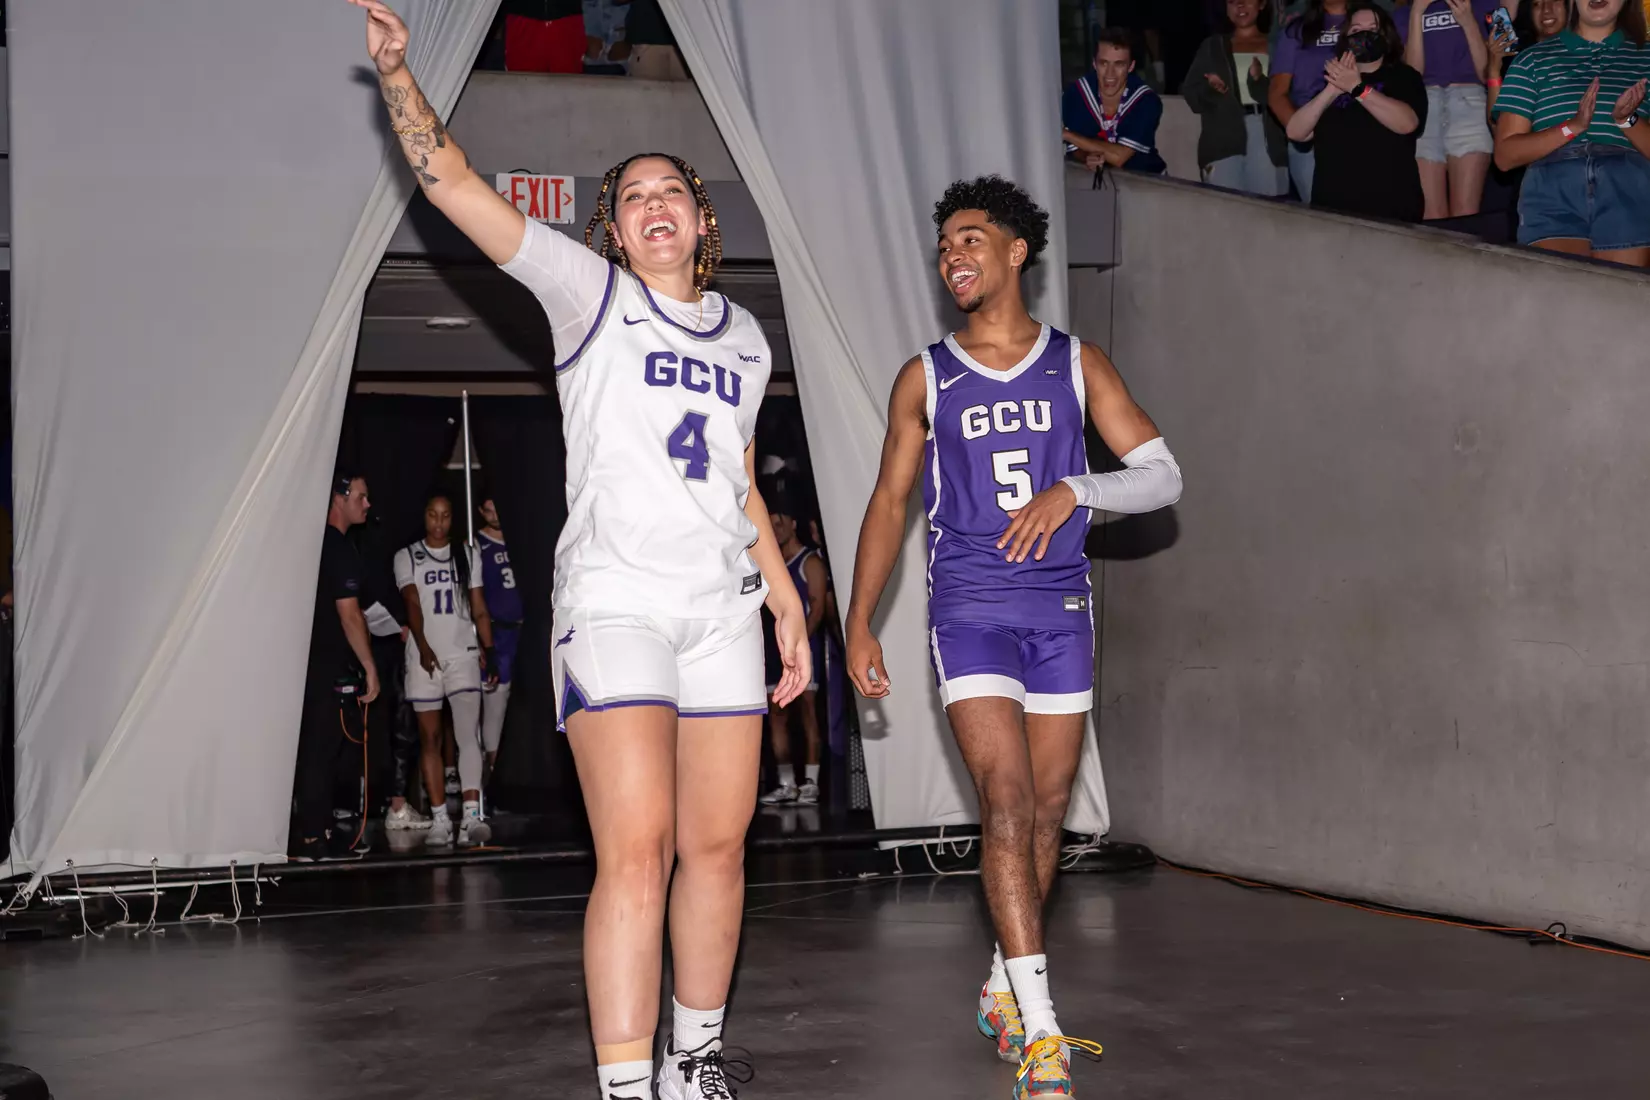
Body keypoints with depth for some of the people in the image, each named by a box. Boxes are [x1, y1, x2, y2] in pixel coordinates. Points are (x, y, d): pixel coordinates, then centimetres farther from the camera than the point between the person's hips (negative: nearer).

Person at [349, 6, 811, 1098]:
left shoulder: (746, 337, 18)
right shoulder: (591, 292, 4)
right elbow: (455, 184, -4)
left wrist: (787, 602, 21)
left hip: (723, 608, 5)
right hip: (615, 599, -5)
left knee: (717, 847, 6)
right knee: (636, 854, -14)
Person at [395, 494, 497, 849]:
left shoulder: (467, 555, 14)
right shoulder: (407, 557, 7)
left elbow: (479, 609, 13)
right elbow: (412, 604, -7)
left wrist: (489, 650, 2)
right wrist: (423, 647, -20)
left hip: (463, 656, 1)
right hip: (424, 658, -1)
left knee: (468, 732, -13)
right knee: (430, 738, 2)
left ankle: (472, 816, -20)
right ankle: (439, 819, 4)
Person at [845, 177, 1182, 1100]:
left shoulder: (1077, 364, 6)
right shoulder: (926, 379, 6)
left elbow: (1163, 476, 1)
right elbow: (890, 501, 11)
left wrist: (1073, 489, -17)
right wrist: (860, 622, 5)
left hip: (1060, 607, 2)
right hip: (971, 607, -2)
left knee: (1047, 814, 7)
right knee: (1007, 801, -14)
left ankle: (1004, 993, 24)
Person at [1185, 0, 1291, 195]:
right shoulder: (1212, 47, 16)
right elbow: (1190, 93, 10)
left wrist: (1259, 82, -18)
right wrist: (1210, 89, -11)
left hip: (1268, 139, -1)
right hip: (1224, 139, 1)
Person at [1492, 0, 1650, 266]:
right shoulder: (1533, 59, 14)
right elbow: (1505, 155, 5)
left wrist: (1627, 121, -9)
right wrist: (1573, 126, -9)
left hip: (1628, 192, 1)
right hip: (1551, 191, -1)